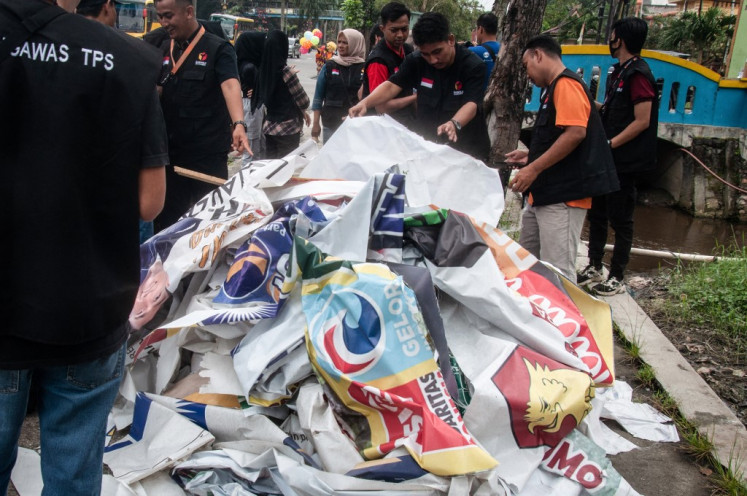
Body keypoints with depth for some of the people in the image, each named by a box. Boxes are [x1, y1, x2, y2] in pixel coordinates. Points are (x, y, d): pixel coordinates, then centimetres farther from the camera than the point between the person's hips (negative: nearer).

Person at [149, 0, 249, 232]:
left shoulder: (217, 49, -7)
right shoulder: (163, 48, 10)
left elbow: (230, 85, -22)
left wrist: (238, 124, -39)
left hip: (208, 152, -5)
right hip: (170, 151, 5)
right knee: (167, 219, 11)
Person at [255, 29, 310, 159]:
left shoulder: (264, 70, 1)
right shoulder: (286, 72, -17)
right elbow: (304, 102, -11)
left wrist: (303, 112, 12)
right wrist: (303, 111, 14)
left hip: (269, 128, 6)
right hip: (288, 129, -6)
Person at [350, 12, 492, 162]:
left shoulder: (473, 66, -16)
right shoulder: (416, 61, -3)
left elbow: (471, 104, -27)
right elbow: (392, 85, -9)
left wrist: (454, 124, -49)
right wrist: (365, 102, -29)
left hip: (467, 152, -3)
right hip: (426, 144, 3)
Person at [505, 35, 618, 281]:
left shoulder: (566, 83, -11)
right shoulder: (553, 88, 21)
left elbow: (576, 132, -24)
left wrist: (534, 169, -22)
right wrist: (531, 156, 23)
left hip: (563, 195, -11)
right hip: (544, 193, 11)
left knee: (558, 272, -12)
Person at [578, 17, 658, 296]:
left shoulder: (638, 75, -16)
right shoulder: (619, 72, 14)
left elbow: (642, 121, -20)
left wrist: (609, 144, -22)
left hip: (625, 162, -9)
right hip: (607, 159, 9)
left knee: (620, 220, 0)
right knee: (597, 214, 14)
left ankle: (617, 279, 9)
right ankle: (594, 269, 25)